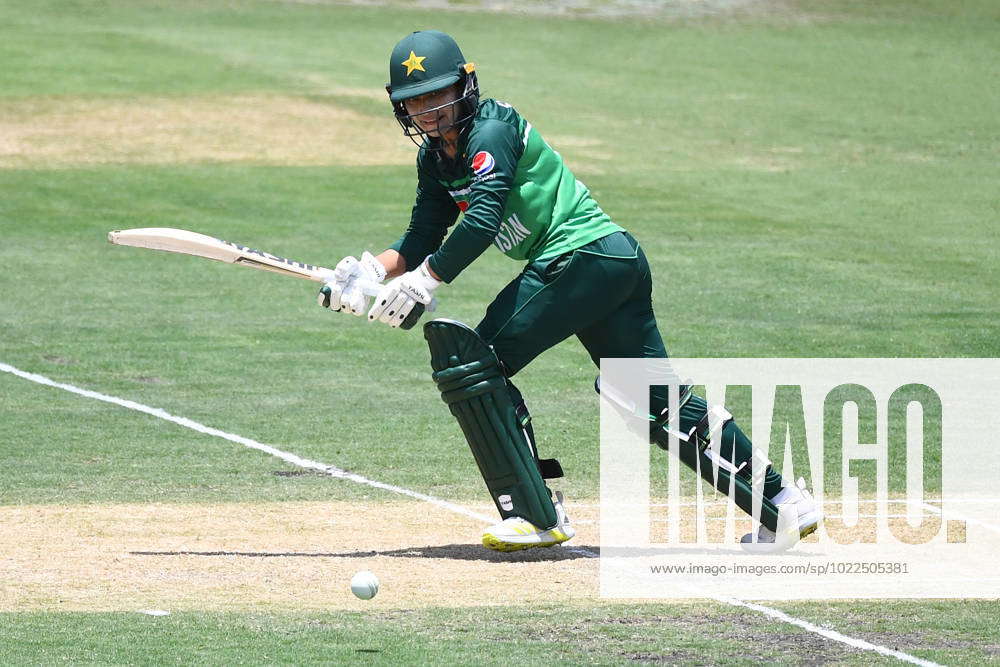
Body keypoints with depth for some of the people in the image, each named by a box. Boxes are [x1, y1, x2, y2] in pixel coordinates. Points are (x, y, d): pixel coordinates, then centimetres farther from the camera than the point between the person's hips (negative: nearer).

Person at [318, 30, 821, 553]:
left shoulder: (492, 131, -12)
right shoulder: (436, 157, 16)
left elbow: (482, 221, -24)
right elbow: (423, 237, 16)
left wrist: (419, 284, -23)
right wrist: (371, 271, -1)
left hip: (583, 253, -10)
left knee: (471, 362, -10)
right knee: (657, 401, 12)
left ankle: (536, 517, -11)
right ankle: (781, 504, 14)